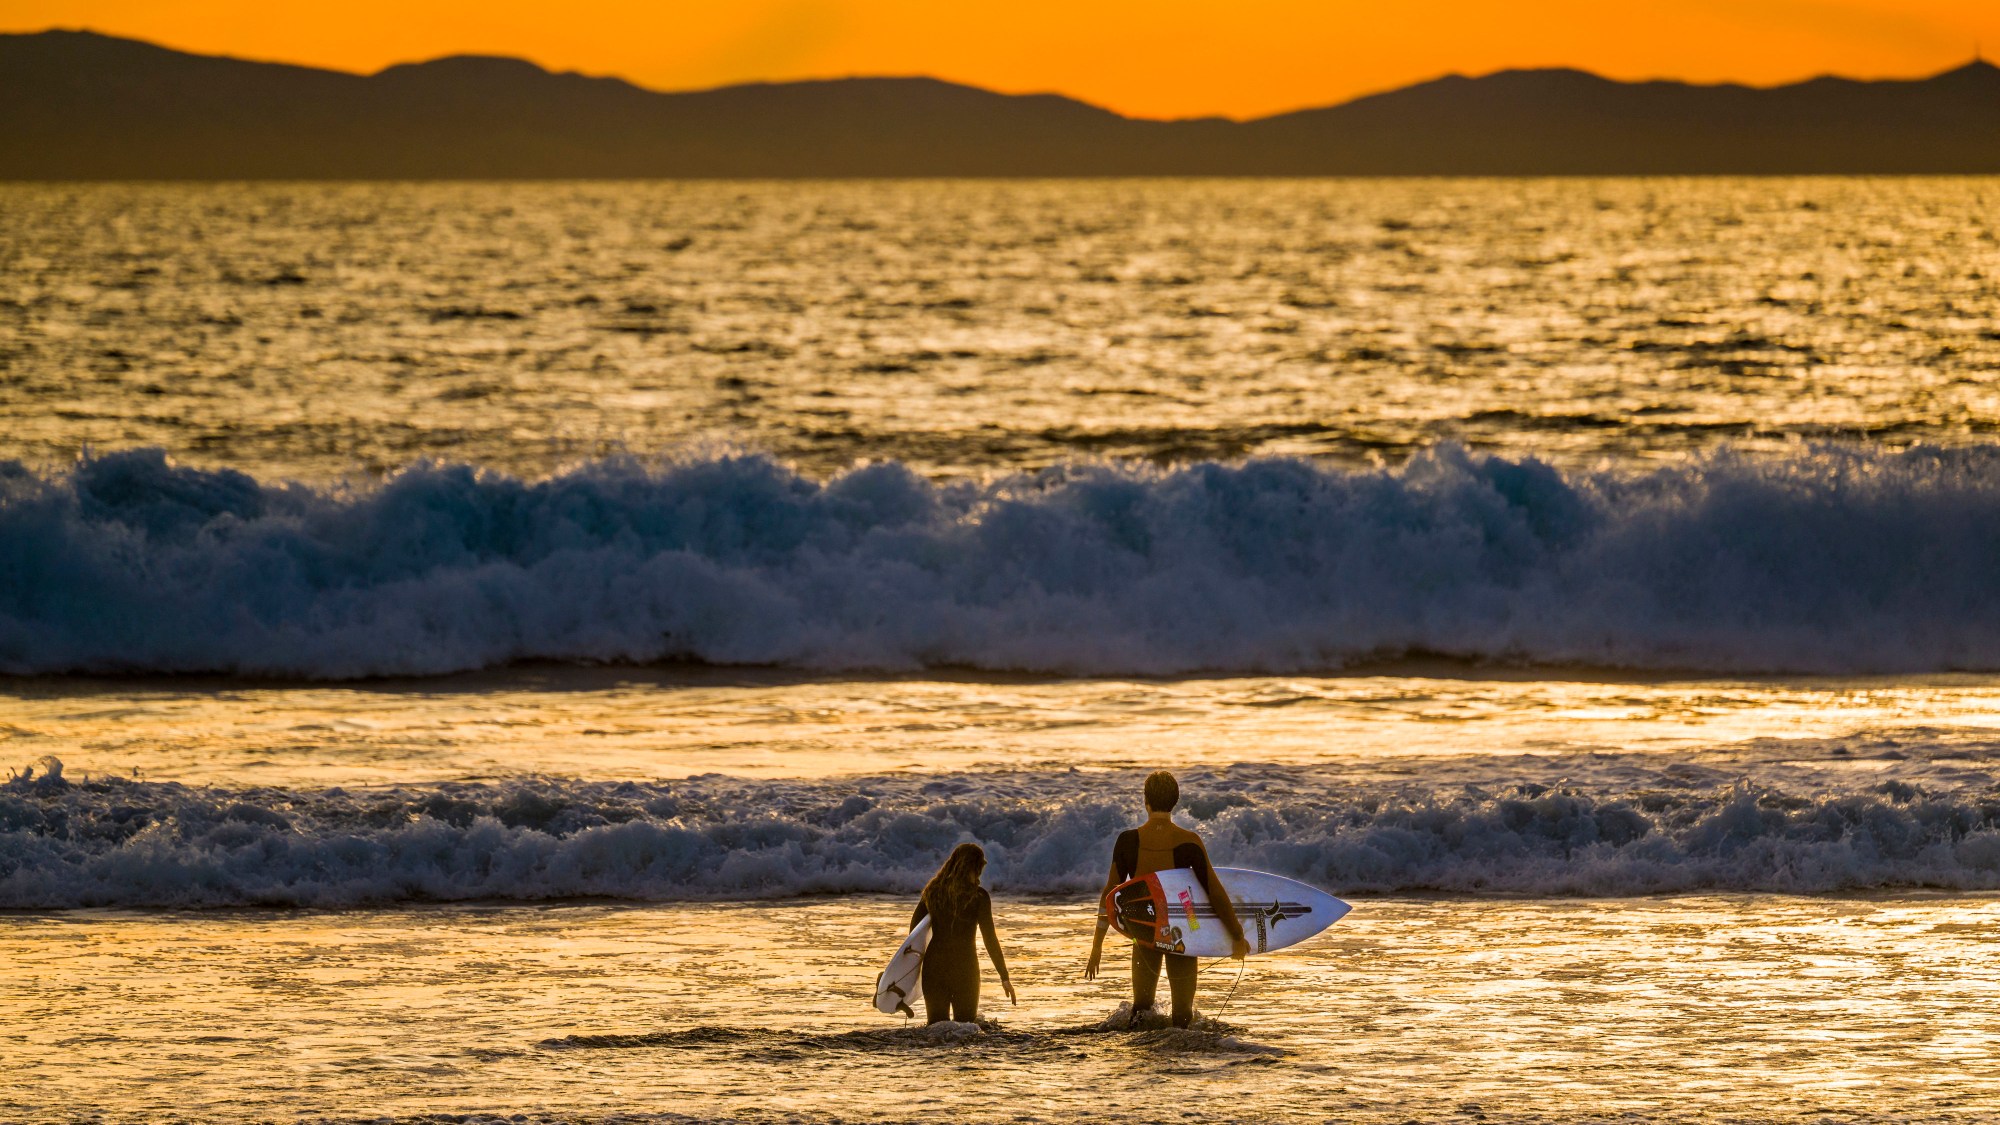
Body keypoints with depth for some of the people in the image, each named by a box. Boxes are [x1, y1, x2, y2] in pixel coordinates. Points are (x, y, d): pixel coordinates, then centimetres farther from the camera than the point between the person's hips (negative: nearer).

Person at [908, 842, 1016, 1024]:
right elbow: (990, 939, -8)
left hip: (934, 966, 3)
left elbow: (914, 927, 9)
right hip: (964, 966, -3)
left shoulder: (933, 891, 5)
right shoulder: (978, 896, -7)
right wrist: (1004, 976, -2)